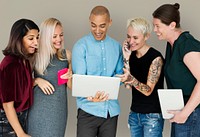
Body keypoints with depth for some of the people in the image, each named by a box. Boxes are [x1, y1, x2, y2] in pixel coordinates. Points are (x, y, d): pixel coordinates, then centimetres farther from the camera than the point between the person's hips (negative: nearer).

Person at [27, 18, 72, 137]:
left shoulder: (67, 55, 2)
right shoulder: (36, 56, -5)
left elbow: (71, 86, 10)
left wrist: (70, 77, -10)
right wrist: (37, 80, -14)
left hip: (59, 108, 2)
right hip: (39, 108, -2)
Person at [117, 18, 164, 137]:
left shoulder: (156, 57, -14)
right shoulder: (132, 55, 5)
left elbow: (148, 90, -18)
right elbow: (128, 86, -1)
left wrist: (131, 79, -36)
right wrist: (126, 59, -7)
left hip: (152, 115, -6)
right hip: (134, 113, 6)